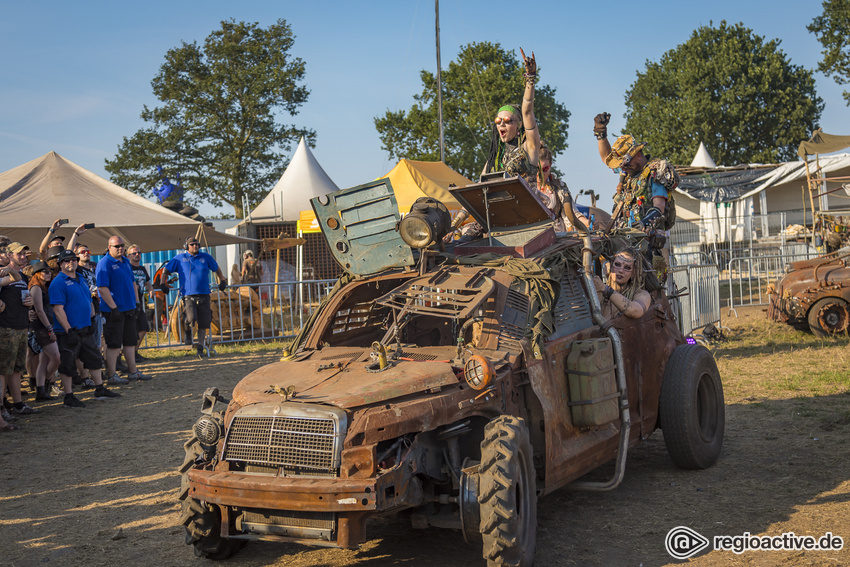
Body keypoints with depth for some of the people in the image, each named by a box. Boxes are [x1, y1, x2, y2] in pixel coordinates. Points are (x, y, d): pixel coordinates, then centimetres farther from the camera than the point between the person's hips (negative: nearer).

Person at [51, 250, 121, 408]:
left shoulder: (81, 280, 15)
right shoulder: (58, 283, -12)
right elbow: (58, 309, -19)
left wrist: (92, 319, 17)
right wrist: (69, 330, -23)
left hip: (85, 330, 8)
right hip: (69, 331, -8)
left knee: (94, 358, 14)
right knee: (67, 364, 0)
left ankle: (100, 390, 25)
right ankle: (69, 397, 7)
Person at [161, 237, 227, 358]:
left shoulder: (205, 257, 12)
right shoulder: (179, 259, 7)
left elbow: (217, 269, 26)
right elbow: (166, 270, 15)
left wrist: (222, 281, 21)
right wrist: (163, 284, 7)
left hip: (204, 296, 2)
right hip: (188, 296, -2)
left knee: (203, 323, 1)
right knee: (191, 318, -23)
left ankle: (200, 347, 14)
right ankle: (189, 332, 11)